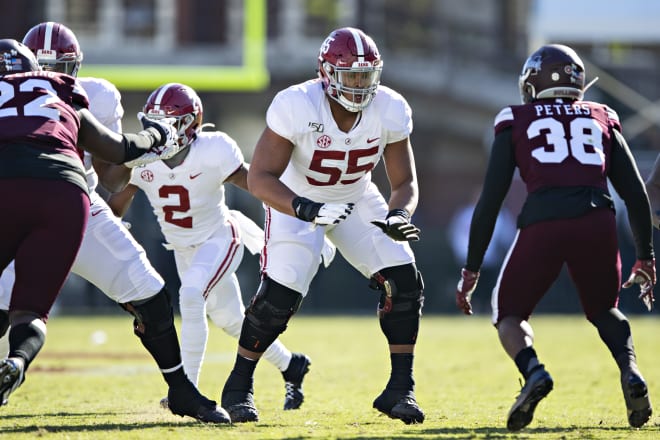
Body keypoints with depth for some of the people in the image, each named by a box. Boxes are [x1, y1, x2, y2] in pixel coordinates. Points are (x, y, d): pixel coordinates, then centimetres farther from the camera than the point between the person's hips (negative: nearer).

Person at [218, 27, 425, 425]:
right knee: (280, 294, -19)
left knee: (403, 281, -12)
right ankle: (239, 387, 2)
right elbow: (260, 177, -31)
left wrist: (398, 216, -34)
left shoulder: (390, 111, -20)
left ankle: (401, 390, -1)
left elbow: (405, 182, -11)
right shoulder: (295, 107, -32)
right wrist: (306, 210, -48)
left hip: (357, 201, 4)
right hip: (296, 201, -4)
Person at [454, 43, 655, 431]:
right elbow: (636, 195, 21)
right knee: (604, 310, 26)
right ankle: (630, 371, -3)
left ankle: (533, 370, -15)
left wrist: (471, 271, 16)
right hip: (598, 221, 2)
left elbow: (491, 201, 12)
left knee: (510, 313, 17)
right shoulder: (602, 120, 24)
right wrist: (646, 258, 30)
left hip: (543, 224, -2)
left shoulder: (516, 123, 18)